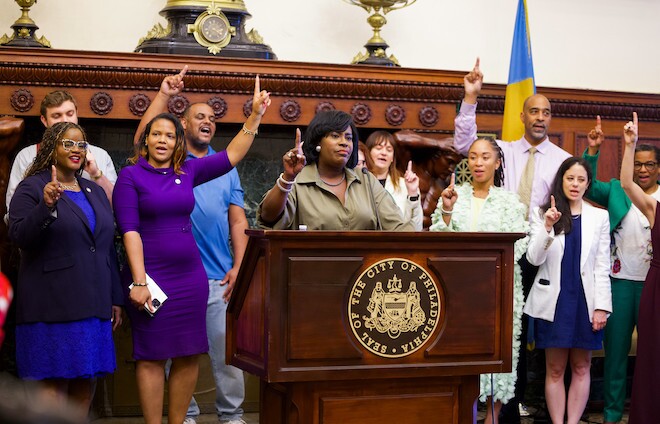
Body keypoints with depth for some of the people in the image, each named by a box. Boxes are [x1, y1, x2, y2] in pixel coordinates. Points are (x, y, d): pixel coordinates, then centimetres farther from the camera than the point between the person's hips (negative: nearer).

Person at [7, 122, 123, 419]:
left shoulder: (95, 192, 18)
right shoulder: (32, 188, -1)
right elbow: (19, 237, -13)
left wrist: (115, 298, 18)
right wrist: (46, 207, -28)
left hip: (92, 306, 6)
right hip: (52, 306, -6)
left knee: (85, 384, 7)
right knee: (53, 386, -7)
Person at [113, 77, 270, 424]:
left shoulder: (187, 171, 11)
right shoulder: (130, 176, -3)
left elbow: (231, 155, 12)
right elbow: (129, 230, -10)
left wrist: (256, 115, 4)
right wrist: (138, 282, -17)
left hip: (190, 275, 5)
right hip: (151, 275, -5)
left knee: (189, 356, 6)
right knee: (152, 356, -1)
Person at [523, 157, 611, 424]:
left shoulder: (599, 217, 5)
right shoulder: (542, 214, 3)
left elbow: (602, 266, 3)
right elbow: (534, 259, -6)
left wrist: (601, 306, -4)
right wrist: (548, 227, -20)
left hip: (585, 301, 1)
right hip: (554, 300, -1)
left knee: (581, 367, 4)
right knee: (555, 369, 2)